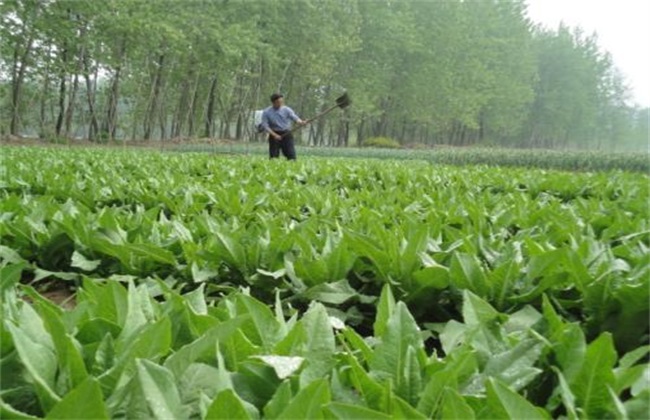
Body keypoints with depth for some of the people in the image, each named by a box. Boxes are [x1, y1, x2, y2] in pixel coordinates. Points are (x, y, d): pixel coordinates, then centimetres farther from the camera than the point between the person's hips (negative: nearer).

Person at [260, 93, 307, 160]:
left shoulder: (286, 110, 1)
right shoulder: (266, 112, 0)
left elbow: (294, 117, -13)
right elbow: (265, 126, -4)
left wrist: (301, 122, -36)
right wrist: (274, 135, -16)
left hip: (286, 134, 0)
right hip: (274, 135, 0)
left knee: (291, 155, -7)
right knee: (273, 156, 0)